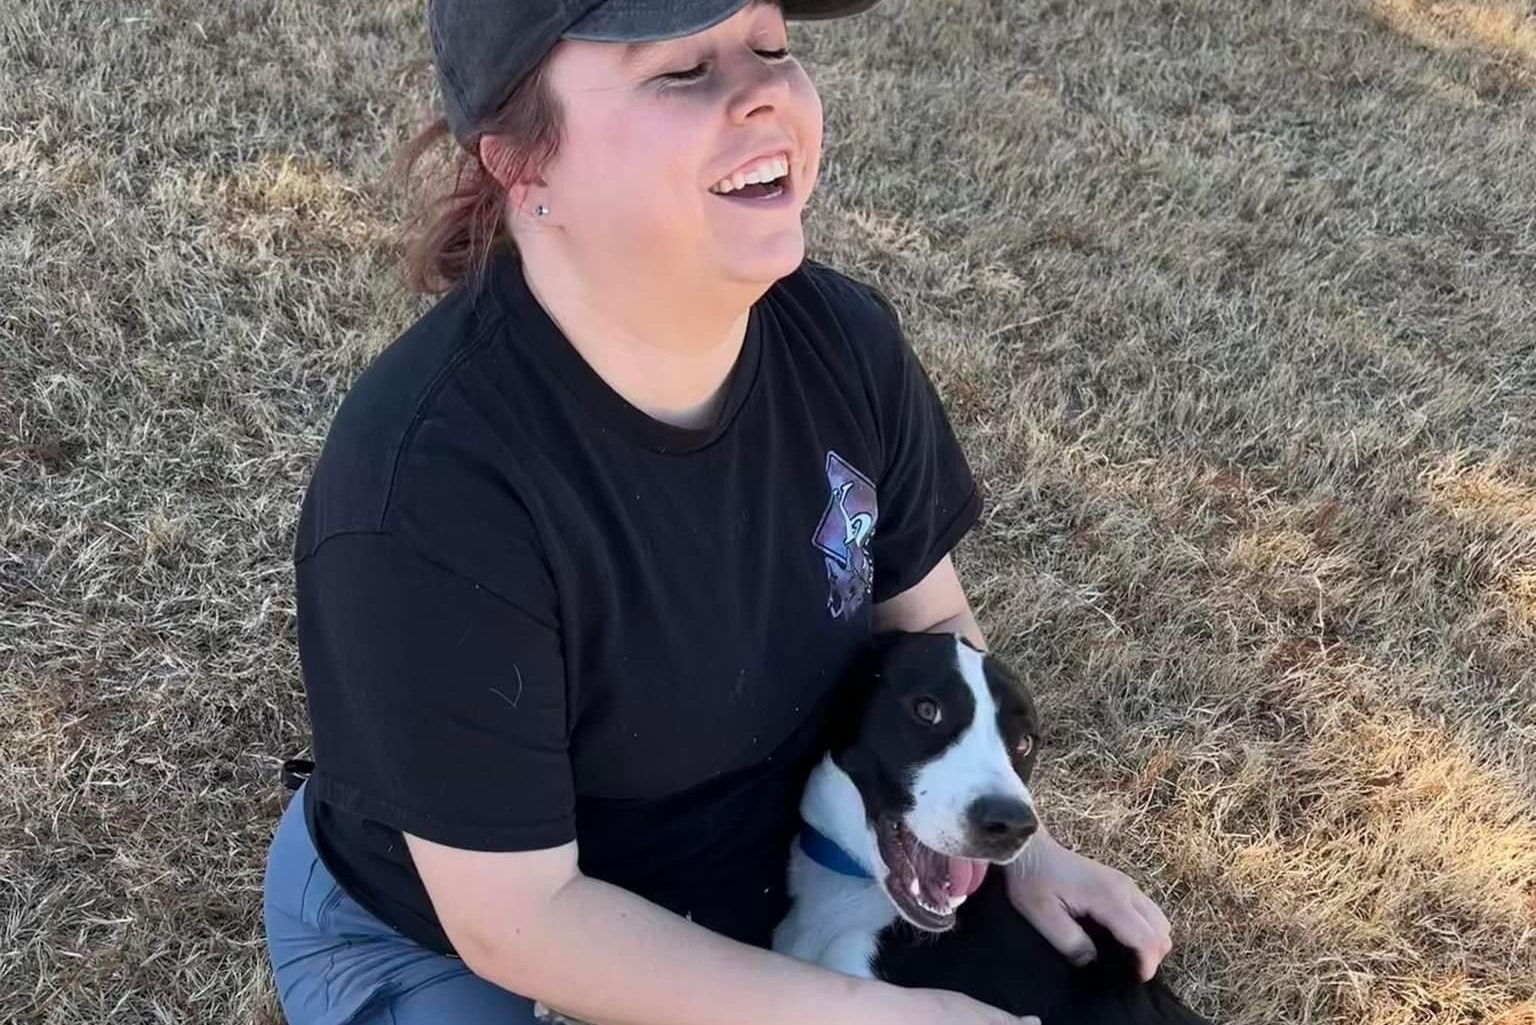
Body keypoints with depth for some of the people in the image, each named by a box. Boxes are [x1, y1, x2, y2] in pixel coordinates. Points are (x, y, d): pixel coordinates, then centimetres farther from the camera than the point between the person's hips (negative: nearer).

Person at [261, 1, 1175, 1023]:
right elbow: (517, 920, -28)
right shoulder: (430, 488, -36)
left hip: (736, 880, 5)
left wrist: (1016, 842, -11)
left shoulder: (842, 337, -17)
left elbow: (927, 620, 0)